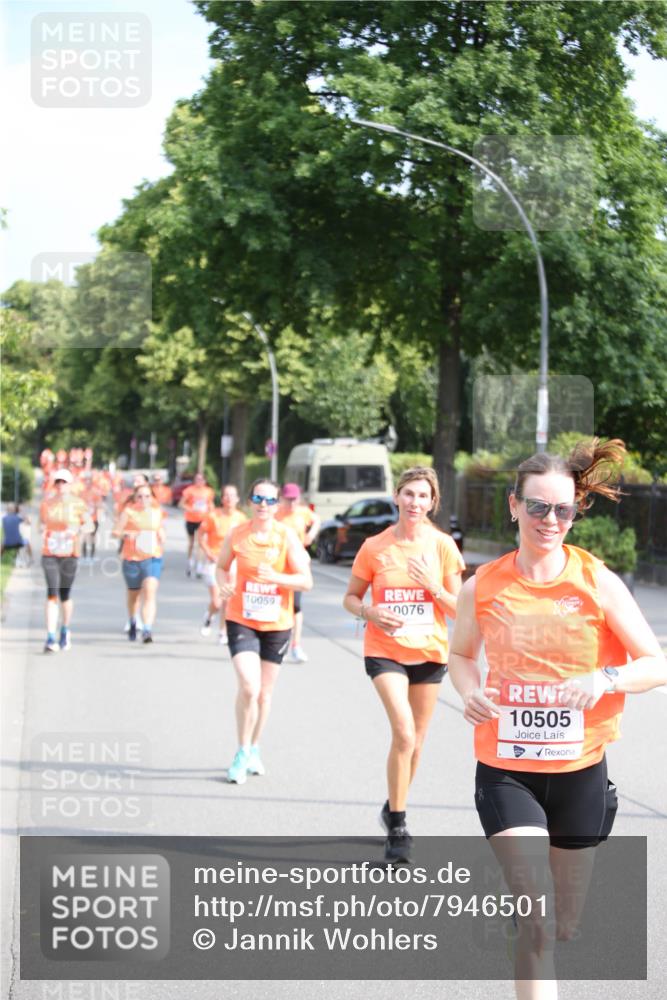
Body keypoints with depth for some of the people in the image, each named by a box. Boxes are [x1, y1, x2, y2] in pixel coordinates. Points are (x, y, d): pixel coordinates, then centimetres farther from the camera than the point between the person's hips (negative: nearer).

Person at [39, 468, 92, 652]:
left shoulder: (78, 504, 0)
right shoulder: (46, 504, 6)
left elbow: (89, 525, 5)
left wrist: (78, 530, -14)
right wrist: (43, 531, 0)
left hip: (70, 555, 0)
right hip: (49, 554, 0)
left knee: (65, 595, 9)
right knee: (52, 594, -12)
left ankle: (66, 631, 34)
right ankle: (51, 638, -16)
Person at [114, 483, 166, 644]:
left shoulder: (157, 512, 7)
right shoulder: (129, 511, -3)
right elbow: (116, 531, -4)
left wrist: (161, 538, 4)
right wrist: (126, 535, -23)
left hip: (153, 558, 1)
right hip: (132, 558, -1)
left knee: (150, 592, -18)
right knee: (134, 593, 16)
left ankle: (147, 630, -24)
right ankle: (132, 623, 43)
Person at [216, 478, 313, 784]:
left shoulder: (287, 537, -7)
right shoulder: (236, 534, -4)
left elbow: (306, 581, -9)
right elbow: (222, 566, 13)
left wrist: (275, 577, -26)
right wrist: (224, 584, -9)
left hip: (277, 624, 1)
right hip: (241, 620, -1)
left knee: (265, 692, 13)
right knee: (249, 687, -17)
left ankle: (254, 749, 34)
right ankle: (242, 753, 0)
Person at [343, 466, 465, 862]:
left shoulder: (442, 545, -1)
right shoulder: (375, 547, -2)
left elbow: (459, 608, 0)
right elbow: (351, 597, 6)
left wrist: (433, 587, -17)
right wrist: (369, 612, -15)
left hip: (430, 652, 2)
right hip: (385, 650, -2)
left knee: (416, 740, 11)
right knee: (404, 734, -18)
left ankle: (396, 808, 35)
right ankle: (397, 826, -7)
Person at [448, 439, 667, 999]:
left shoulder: (598, 583, -8)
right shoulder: (483, 587, -4)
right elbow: (461, 656, 14)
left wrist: (604, 679, -24)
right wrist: (471, 693, -8)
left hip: (579, 770, 1)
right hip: (505, 769, -1)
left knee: (564, 927, 15)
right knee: (536, 918, -16)